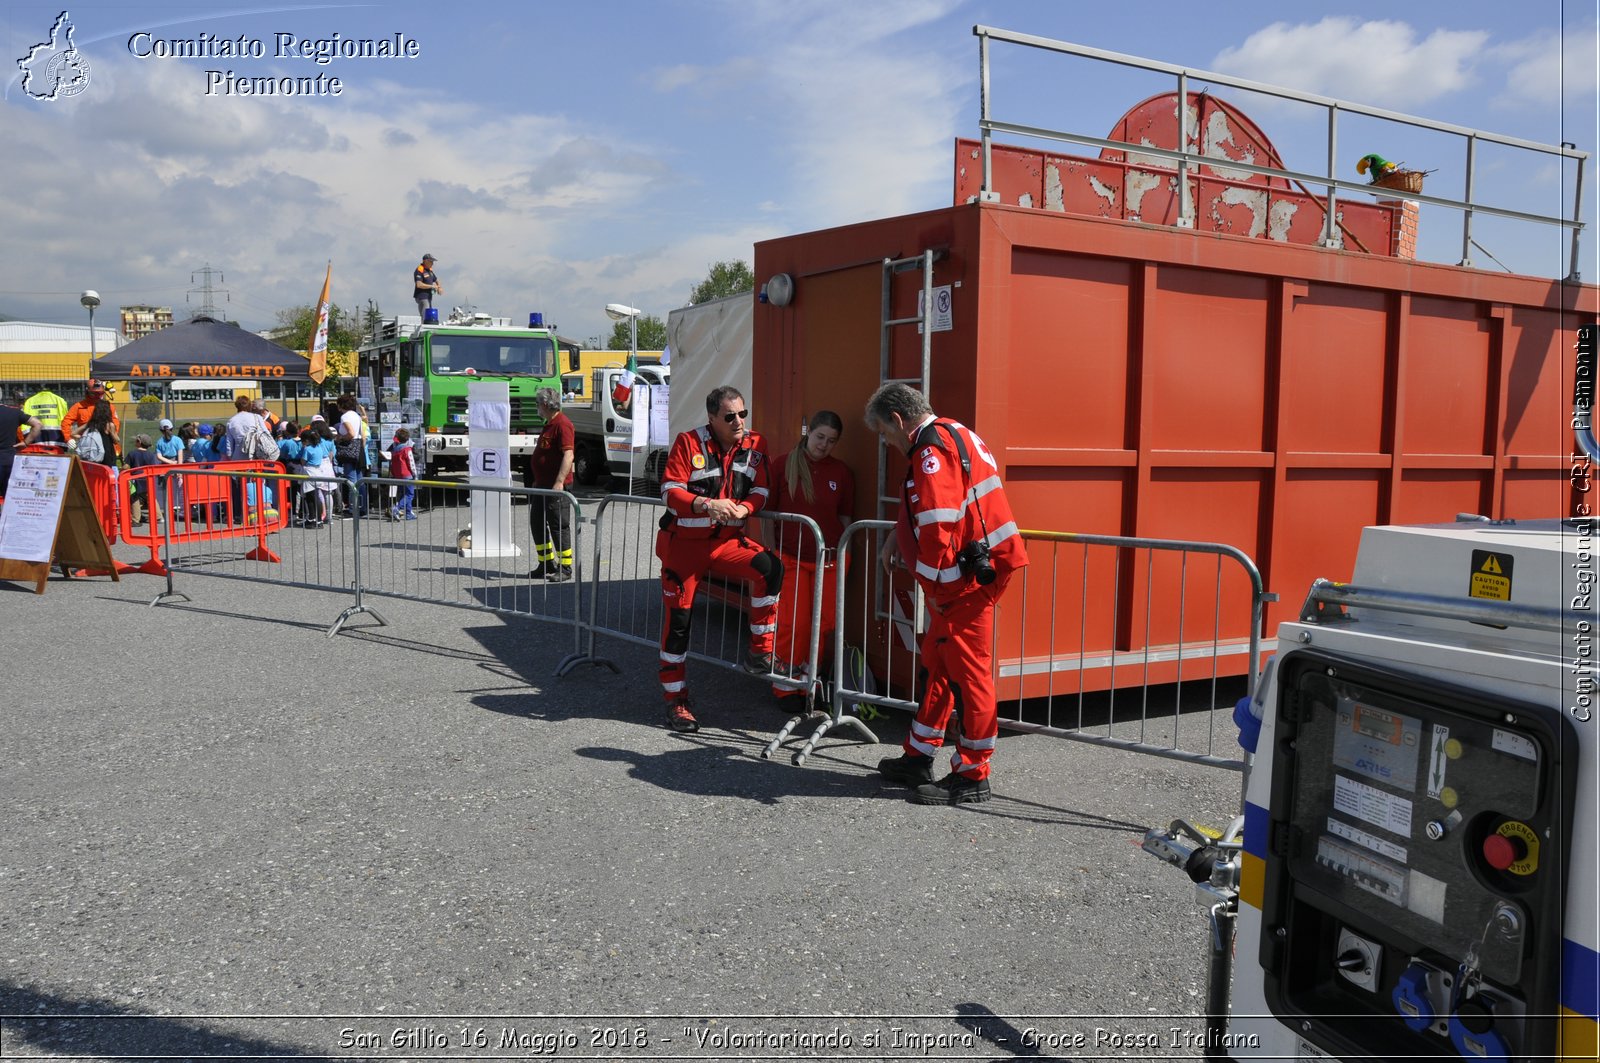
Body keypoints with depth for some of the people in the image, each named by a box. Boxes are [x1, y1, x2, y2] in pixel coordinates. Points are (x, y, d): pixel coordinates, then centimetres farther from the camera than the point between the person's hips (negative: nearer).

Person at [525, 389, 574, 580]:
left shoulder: (563, 424, -16)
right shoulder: (549, 424, 16)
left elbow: (568, 455, -24)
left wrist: (559, 482, -30)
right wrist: (536, 480, 27)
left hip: (556, 487, -10)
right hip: (542, 485, 10)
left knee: (559, 526, -4)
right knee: (537, 524, 14)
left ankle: (565, 568, 4)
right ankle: (546, 564, 24)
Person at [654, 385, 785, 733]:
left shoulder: (755, 446, 0)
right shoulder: (688, 442, -11)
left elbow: (760, 492, 0)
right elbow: (670, 491, -16)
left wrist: (742, 508, -22)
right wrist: (707, 505, -31)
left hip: (728, 540, 3)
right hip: (684, 542, -3)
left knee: (770, 568, -25)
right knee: (678, 618, 2)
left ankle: (759, 652, -12)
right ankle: (675, 700, 17)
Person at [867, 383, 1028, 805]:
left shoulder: (932, 451, -17)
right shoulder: (951, 434, 16)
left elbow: (939, 525, -25)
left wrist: (934, 586, -17)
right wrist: (898, 536, 23)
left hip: (968, 576, -11)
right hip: (967, 573, 11)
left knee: (968, 672, -2)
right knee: (938, 662, 16)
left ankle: (972, 776, 7)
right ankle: (918, 758, 27)